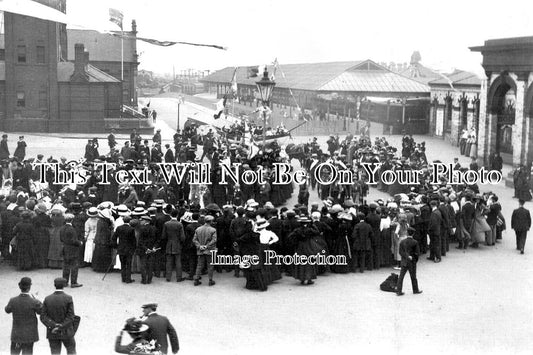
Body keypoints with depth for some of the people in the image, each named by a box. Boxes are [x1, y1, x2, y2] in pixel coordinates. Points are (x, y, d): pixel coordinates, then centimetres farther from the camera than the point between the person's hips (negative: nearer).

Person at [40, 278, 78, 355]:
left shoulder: (47, 299, -4)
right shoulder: (68, 299, -12)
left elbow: (43, 317, -8)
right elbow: (71, 317, -17)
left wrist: (53, 326, -15)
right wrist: (60, 327, -16)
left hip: (52, 333, 2)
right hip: (66, 332, -2)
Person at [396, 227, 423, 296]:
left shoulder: (402, 242, -3)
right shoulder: (415, 242, -12)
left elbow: (401, 252, -5)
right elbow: (417, 253, -10)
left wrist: (407, 256, -6)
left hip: (404, 262, 2)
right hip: (412, 263, -2)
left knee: (401, 277, 6)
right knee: (413, 277, 12)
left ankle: (398, 291, 3)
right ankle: (415, 290, 27)